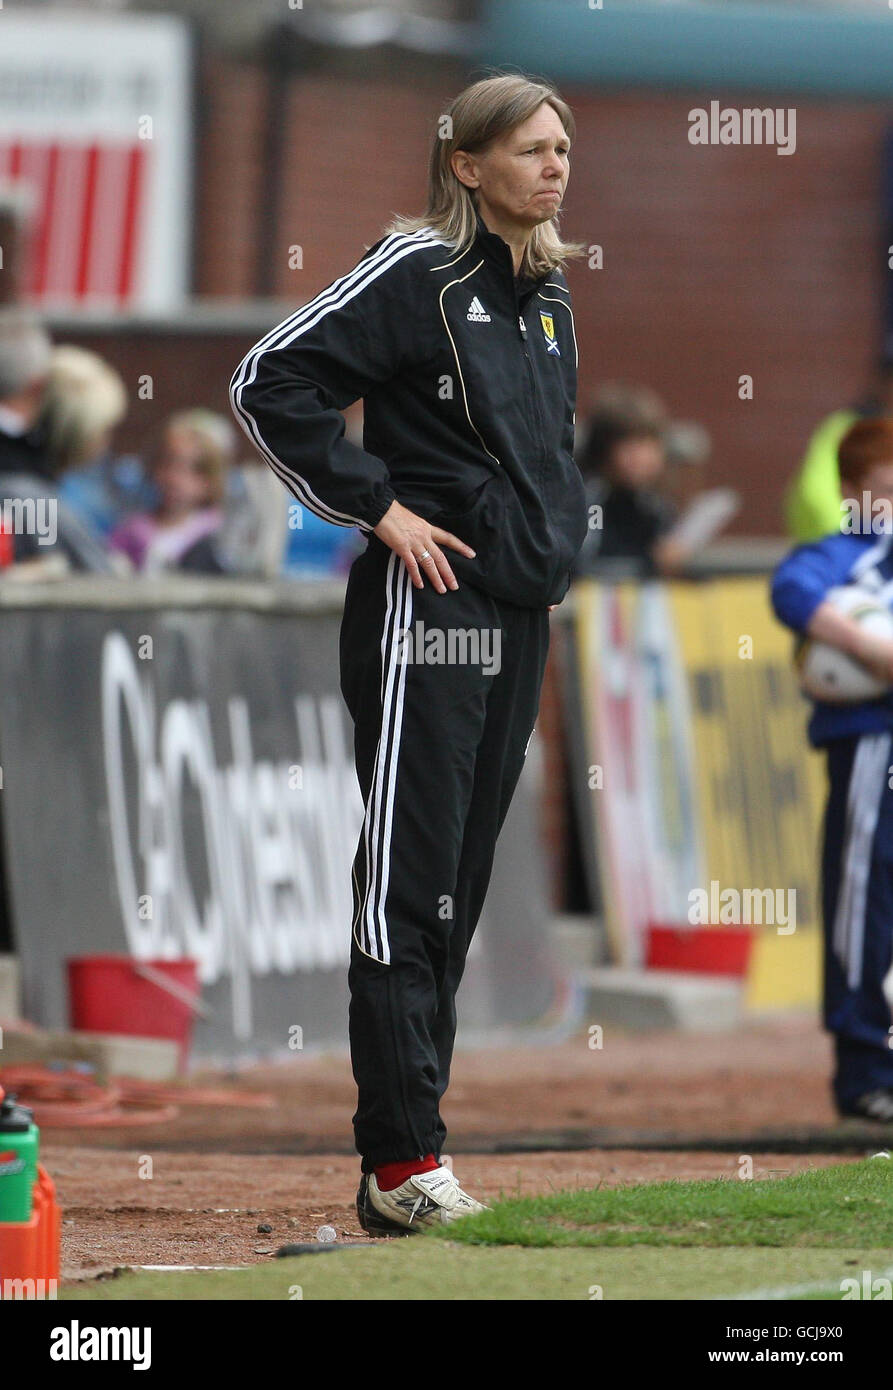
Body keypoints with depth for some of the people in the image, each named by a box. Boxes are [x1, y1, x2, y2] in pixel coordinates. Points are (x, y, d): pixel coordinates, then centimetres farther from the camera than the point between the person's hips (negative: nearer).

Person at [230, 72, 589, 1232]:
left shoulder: (546, 295, 15)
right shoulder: (416, 274, -9)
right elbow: (269, 385, -13)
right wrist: (377, 506, -13)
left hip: (519, 615, 8)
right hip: (424, 613, -8)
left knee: (458, 887, 8)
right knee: (408, 878, -8)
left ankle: (402, 1155, 12)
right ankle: (403, 1166, -10)